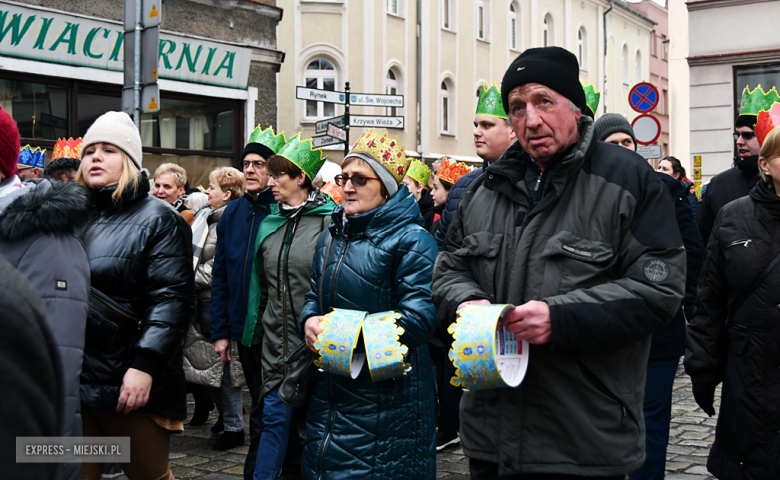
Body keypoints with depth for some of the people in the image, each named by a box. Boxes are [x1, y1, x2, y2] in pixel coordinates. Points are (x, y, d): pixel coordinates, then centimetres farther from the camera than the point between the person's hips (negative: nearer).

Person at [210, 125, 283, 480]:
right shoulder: (232, 213, 8)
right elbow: (220, 277, 10)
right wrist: (220, 331, 6)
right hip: (244, 329, 6)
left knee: (264, 416, -1)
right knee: (261, 407, 17)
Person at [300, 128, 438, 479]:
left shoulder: (412, 240, -11)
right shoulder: (332, 237, 13)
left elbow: (420, 317, -20)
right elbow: (315, 296, 21)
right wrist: (309, 320, -4)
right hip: (331, 390, 7)